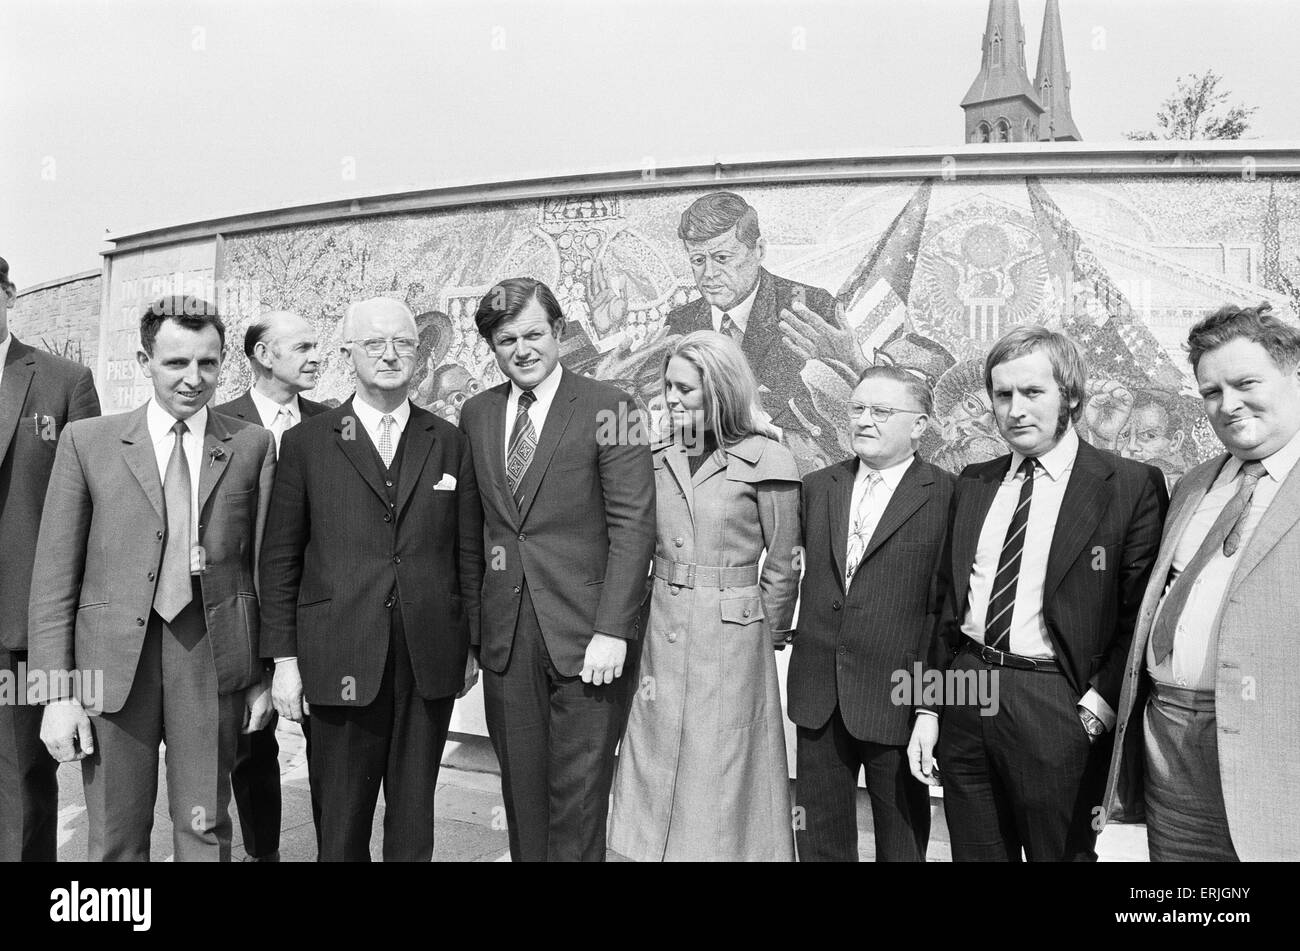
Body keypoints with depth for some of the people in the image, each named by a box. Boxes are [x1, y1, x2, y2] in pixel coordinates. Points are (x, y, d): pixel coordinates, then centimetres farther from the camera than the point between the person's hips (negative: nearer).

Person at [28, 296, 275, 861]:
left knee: (206, 832, 10)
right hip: (112, 659, 0)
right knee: (115, 842, 10)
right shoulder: (87, 441, 3)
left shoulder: (253, 446, 4)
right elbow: (55, 576, 2)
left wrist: (263, 675, 4)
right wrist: (57, 691, -3)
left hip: (213, 657, 0)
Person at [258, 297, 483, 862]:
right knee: (341, 826, 8)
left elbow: (469, 554, 9)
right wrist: (284, 657, -2)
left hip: (431, 665, 2)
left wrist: (473, 646, 6)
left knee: (413, 824, 12)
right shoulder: (306, 443, 3)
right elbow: (279, 559, 3)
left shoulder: (449, 443, 8)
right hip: (341, 663, -1)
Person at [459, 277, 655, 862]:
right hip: (506, 636, 5)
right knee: (521, 792, 13)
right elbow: (474, 521, 13)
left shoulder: (606, 409, -6)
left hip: (585, 636, -4)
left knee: (579, 796, 3)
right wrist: (470, 626, 6)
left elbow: (633, 526, -9)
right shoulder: (475, 415, 10)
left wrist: (611, 631, -14)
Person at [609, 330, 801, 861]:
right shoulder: (661, 460, 7)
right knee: (658, 775, 13)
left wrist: (769, 638, 6)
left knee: (722, 780, 6)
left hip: (731, 642, -5)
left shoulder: (765, 462, -9)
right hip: (662, 634, 5)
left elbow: (781, 568, -2)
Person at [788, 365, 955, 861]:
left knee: (901, 843, 14)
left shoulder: (948, 497, -8)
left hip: (896, 698, -4)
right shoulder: (817, 486, 8)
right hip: (818, 695, 5)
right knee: (820, 840, 17)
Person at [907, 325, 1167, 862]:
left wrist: (1096, 711, -14)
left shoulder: (1131, 487, -5)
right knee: (974, 851, 15)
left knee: (1061, 852, 9)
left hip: (1057, 712, -4)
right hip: (964, 696, 5)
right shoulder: (972, 484, 10)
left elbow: (1141, 617, -6)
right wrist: (928, 709, 9)